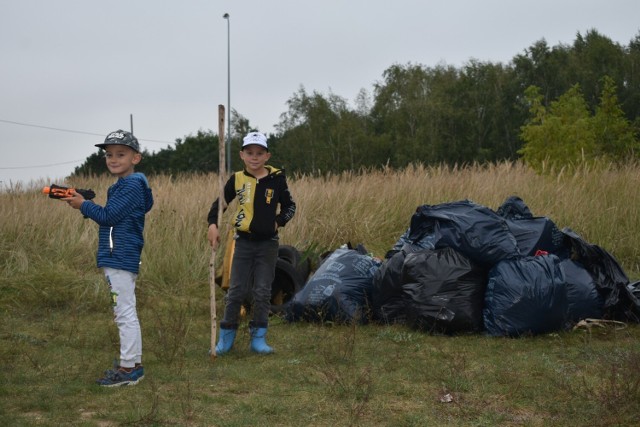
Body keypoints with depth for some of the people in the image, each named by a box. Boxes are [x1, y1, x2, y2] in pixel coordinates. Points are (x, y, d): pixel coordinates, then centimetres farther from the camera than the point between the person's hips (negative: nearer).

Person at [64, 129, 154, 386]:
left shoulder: (131, 185, -14)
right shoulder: (122, 186, 18)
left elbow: (107, 216, -18)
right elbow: (109, 217, 18)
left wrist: (84, 205, -3)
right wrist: (83, 205, 7)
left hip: (120, 258, -11)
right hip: (118, 257, 11)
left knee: (125, 313, -7)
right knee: (126, 313, 15)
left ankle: (128, 369, -4)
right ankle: (134, 363, 23)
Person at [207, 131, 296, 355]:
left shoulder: (276, 179, -2)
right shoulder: (237, 179, -1)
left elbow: (289, 206, 9)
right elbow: (220, 203, 7)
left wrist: (279, 221, -6)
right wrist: (213, 224, -8)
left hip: (268, 243, 0)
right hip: (244, 242, 0)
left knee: (263, 292, 4)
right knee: (236, 290, 1)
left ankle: (258, 338, 13)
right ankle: (226, 336, 13)